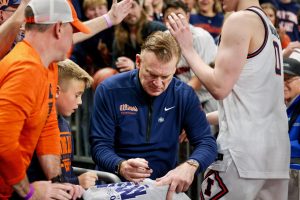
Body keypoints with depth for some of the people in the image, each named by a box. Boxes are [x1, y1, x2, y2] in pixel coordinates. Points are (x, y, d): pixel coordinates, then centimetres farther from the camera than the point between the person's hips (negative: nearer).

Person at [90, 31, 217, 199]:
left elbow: (207, 142, -1)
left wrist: (190, 166, -24)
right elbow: (100, 145, -4)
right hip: (116, 184, -1)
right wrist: (121, 166, -27)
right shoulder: (109, 91, -4)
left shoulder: (185, 95, 1)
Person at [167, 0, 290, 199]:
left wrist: (187, 48, -2)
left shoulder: (240, 20, -8)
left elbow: (219, 87, -13)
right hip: (275, 148, 8)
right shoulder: (269, 26, 19)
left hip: (243, 147, -8)